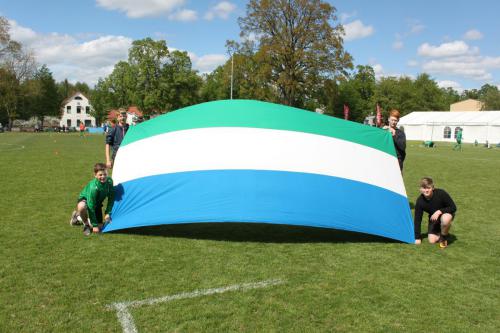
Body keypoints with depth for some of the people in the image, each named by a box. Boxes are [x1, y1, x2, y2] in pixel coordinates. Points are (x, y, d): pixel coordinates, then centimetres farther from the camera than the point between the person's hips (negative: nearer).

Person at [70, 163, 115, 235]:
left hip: (97, 203, 6)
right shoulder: (93, 187, -37)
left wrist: (108, 213, -14)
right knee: (82, 207, -43)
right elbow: (91, 207, -33)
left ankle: (78, 217, 28)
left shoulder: (109, 181, -23)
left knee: (100, 226, 4)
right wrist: (94, 225, -30)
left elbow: (111, 198, -8)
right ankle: (86, 224, -10)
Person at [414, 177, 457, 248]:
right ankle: (439, 231, 26)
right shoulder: (420, 201, -21)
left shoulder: (441, 193, -29)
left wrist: (439, 211, -35)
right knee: (432, 241, -8)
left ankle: (444, 237, -9)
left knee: (445, 219, -39)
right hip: (433, 218, 3)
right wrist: (417, 238, -12)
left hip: (446, 214, -3)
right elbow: (417, 219, -13)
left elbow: (453, 208, -21)